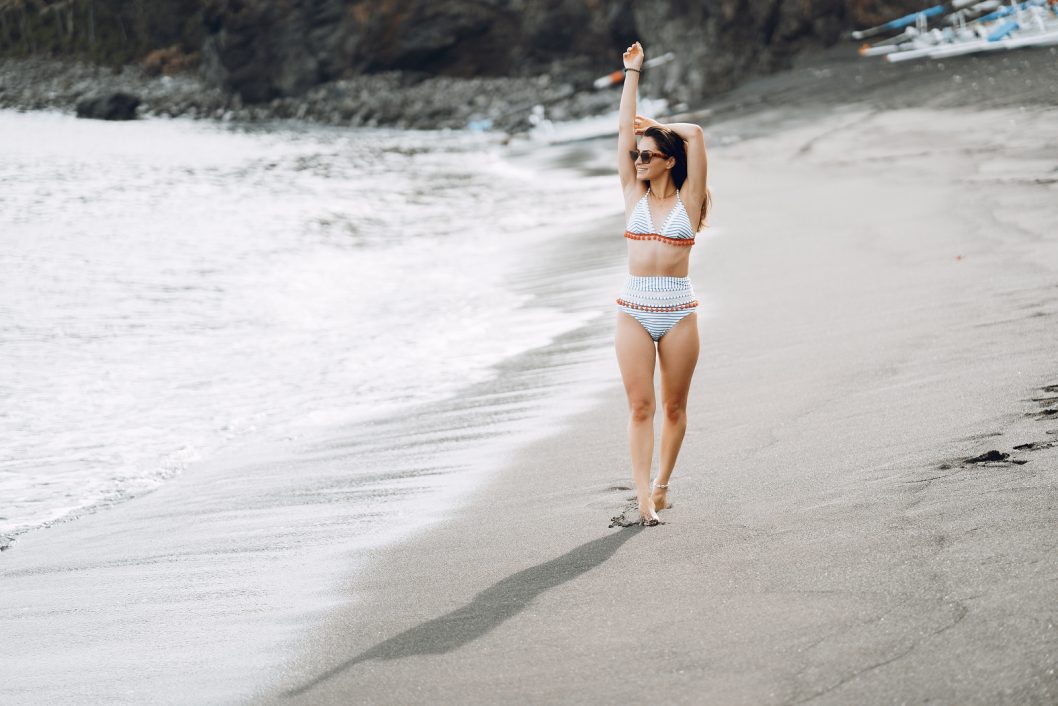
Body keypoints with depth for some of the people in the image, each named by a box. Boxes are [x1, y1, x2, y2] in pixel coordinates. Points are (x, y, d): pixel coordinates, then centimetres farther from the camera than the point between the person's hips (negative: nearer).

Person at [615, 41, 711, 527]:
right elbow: (624, 133, 5)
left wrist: (654, 126, 9)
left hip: (679, 311, -1)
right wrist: (632, 72, 5)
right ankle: (643, 499, -9)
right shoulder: (634, 195, 8)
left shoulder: (687, 199, 1)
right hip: (634, 309, 2)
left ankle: (661, 484, 22)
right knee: (640, 405, -5)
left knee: (674, 406, 6)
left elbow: (695, 133, -7)